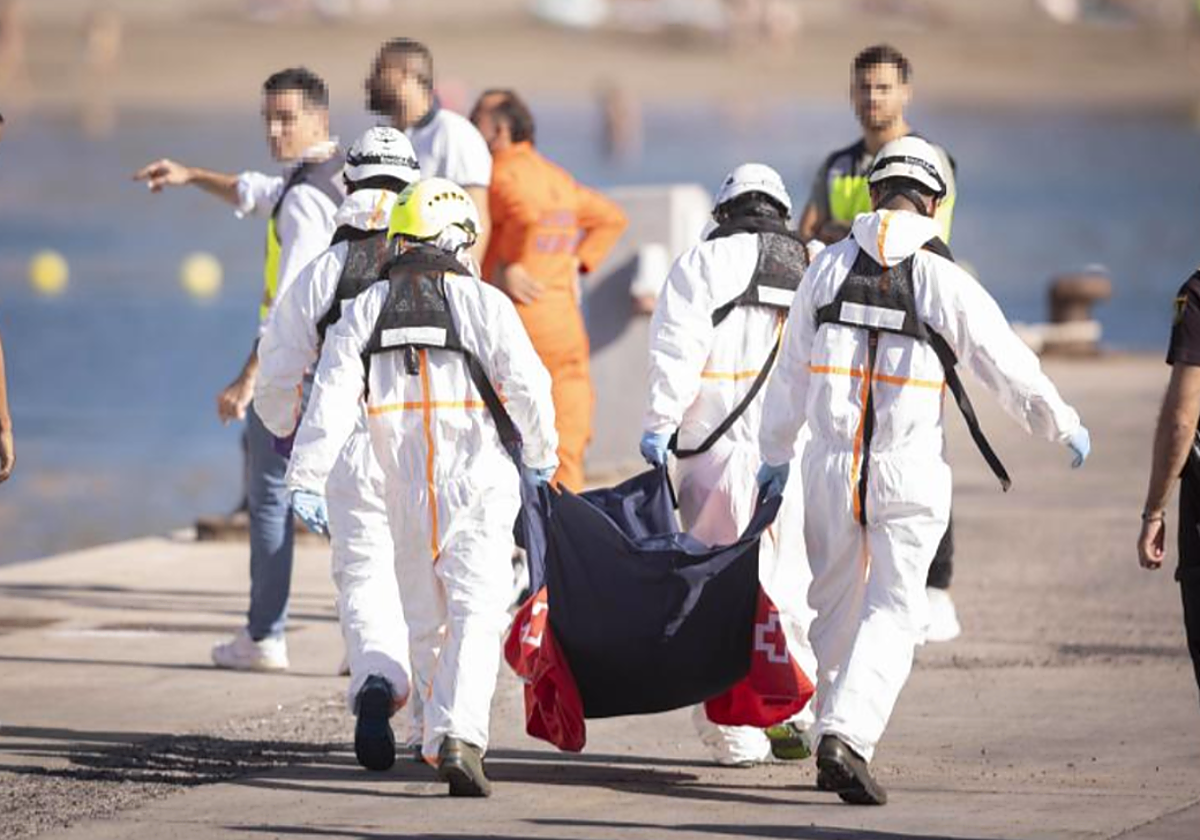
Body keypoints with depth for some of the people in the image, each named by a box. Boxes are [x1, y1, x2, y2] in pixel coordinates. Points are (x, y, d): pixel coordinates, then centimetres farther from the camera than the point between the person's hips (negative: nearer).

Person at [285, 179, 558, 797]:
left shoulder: (366, 311, 4)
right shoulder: (484, 304, -5)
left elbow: (333, 397, -4)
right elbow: (528, 388, -4)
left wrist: (305, 479, -6)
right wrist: (541, 452, 14)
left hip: (407, 491, 3)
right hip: (478, 488, -3)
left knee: (425, 623, 18)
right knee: (476, 617, -9)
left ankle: (439, 740, 26)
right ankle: (460, 738, -27)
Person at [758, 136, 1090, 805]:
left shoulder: (829, 267, 3)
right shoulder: (946, 281, -7)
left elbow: (792, 373, 11)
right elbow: (1011, 368, -1)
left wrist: (776, 456, 22)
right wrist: (1066, 426, 15)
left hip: (831, 466, 3)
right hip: (909, 472, -3)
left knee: (837, 605, 16)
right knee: (894, 610, -1)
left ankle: (836, 744, 24)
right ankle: (848, 734, -19)